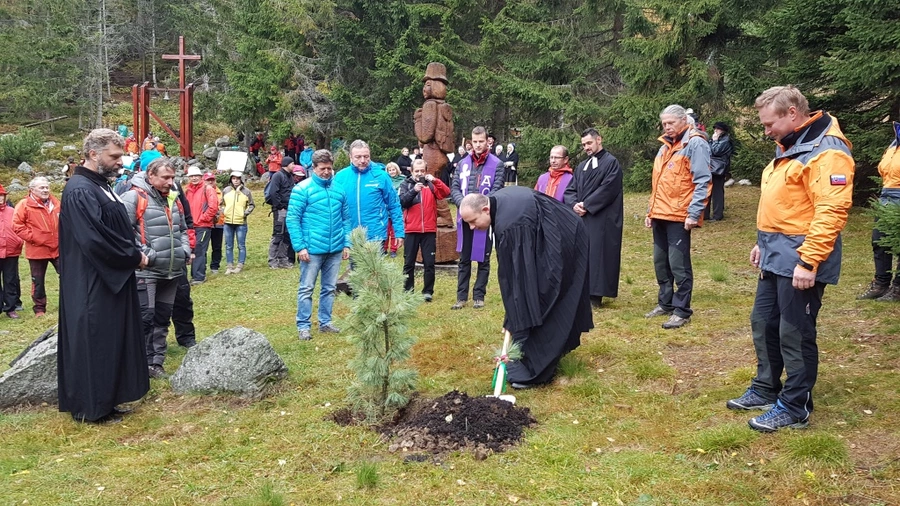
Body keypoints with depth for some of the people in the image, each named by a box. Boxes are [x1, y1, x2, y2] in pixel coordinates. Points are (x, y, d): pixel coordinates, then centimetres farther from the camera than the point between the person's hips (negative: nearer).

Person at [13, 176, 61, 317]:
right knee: (38, 281, 8)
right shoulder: (25, 204, -7)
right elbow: (17, 225, -11)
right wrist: (32, 238, -16)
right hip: (37, 250, -3)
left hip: (57, 248, 4)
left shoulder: (55, 202, 8)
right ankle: (39, 309, 19)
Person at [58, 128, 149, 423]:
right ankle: (90, 406, 11)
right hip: (93, 286, -10)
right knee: (94, 342, -1)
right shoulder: (80, 191, -19)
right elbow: (96, 239, -26)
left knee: (112, 340, 15)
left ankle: (103, 398, 25)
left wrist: (133, 255, 3)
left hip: (111, 280, 10)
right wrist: (135, 257, -14)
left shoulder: (100, 186, 13)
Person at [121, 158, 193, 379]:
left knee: (162, 318, 12)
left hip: (171, 271, 8)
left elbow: (183, 229, 26)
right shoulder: (134, 197, -9)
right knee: (145, 318, -6)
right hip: (146, 271, -7)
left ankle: (156, 362, 22)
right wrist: (145, 254, -18)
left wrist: (185, 250, 10)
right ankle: (143, 364, 3)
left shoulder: (173, 199, 15)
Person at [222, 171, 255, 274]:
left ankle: (240, 265, 10)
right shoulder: (226, 190, 5)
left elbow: (251, 205, 7)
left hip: (241, 223, -2)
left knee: (241, 245, 2)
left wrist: (246, 212, -8)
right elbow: (221, 204, 15)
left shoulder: (246, 192, 0)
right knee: (228, 246, 7)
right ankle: (230, 265, 15)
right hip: (228, 222, 2)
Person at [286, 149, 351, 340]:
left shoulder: (339, 189, 7)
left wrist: (347, 244, 6)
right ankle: (303, 326, 11)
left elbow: (346, 218, 12)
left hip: (335, 249, 5)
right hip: (312, 249, -5)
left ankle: (325, 322, 25)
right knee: (306, 288, 3)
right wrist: (299, 246, -14)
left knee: (329, 288, 13)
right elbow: (292, 219, -9)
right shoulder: (302, 189, -7)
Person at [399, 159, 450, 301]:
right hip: (411, 230, -1)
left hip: (429, 230, 1)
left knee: (429, 263, 4)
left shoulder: (431, 184, 7)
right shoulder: (405, 185, 5)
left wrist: (435, 181, -23)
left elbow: (446, 193, -9)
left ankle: (428, 291, 13)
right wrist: (414, 191, -25)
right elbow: (402, 202, -11)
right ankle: (407, 291, 16)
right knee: (409, 263, 6)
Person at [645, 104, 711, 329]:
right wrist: (651, 211, 20)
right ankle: (665, 303, 26)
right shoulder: (665, 147, 19)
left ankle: (681, 311, 3)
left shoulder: (695, 144, -7)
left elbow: (702, 182, -13)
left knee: (678, 264, -5)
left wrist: (694, 213, -19)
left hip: (679, 216, -8)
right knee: (661, 262, 14)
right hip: (660, 215, 8)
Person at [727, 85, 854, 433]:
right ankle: (766, 390, 32)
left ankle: (794, 408, 13)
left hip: (799, 261, -10)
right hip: (776, 257, 10)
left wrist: (808, 261, -27)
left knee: (795, 334, 0)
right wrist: (763, 243, 21)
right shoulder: (788, 148, 15)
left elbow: (831, 212, -25)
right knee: (763, 323, 17)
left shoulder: (825, 152, -18)